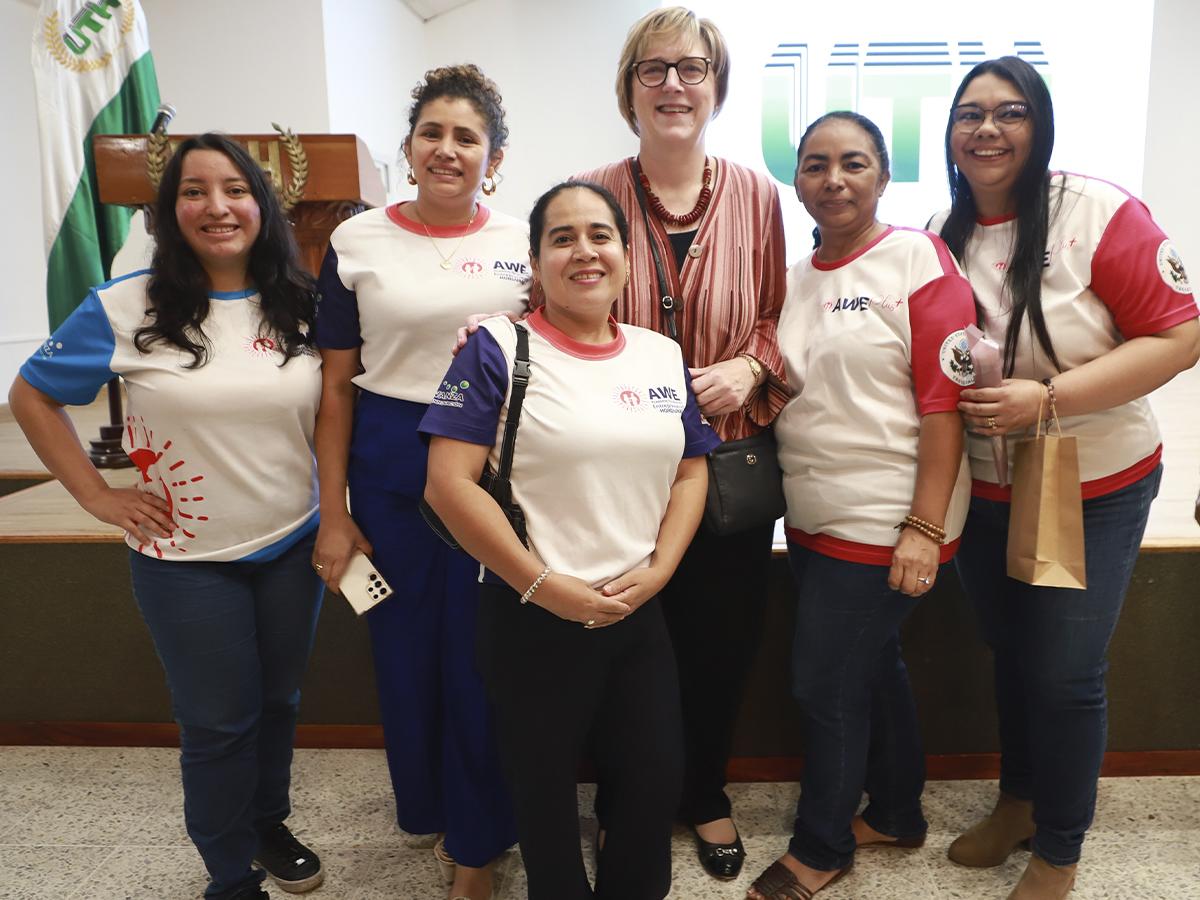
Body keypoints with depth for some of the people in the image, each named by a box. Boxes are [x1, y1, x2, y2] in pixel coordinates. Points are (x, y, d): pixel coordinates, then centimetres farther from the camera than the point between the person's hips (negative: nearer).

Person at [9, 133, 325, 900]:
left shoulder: (302, 305, -2)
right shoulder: (125, 308, -11)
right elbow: (32, 395, -1)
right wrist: (97, 495, -6)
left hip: (295, 546, 3)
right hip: (187, 560, -3)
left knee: (279, 701, 20)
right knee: (219, 722, 10)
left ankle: (269, 823, 46)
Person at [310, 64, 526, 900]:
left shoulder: (528, 241, 2)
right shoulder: (357, 242, 0)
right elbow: (336, 385, 1)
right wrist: (333, 515, -1)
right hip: (389, 471, 1)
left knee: (483, 658, 6)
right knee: (406, 649, 13)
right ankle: (430, 807, 42)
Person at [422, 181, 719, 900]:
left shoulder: (664, 355, 6)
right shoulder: (499, 350, -9)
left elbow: (691, 470, 9)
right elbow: (450, 482, -16)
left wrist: (657, 570, -5)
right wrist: (541, 584, -17)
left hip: (640, 609, 4)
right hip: (532, 615, -4)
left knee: (659, 774, 14)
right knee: (545, 781, 15)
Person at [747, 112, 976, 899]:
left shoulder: (917, 259, -11)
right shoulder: (796, 279, 9)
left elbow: (945, 401, -16)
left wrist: (925, 529, -19)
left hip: (884, 525, -6)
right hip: (814, 518, 6)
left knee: (827, 683, 3)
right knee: (874, 670, 20)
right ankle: (895, 814, 40)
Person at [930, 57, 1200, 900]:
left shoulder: (1099, 212, -16)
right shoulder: (943, 234, 0)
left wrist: (1046, 398, -26)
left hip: (1092, 491, -4)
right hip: (983, 493, 5)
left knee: (1065, 675, 4)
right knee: (1010, 655, 19)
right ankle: (1019, 801, 43)